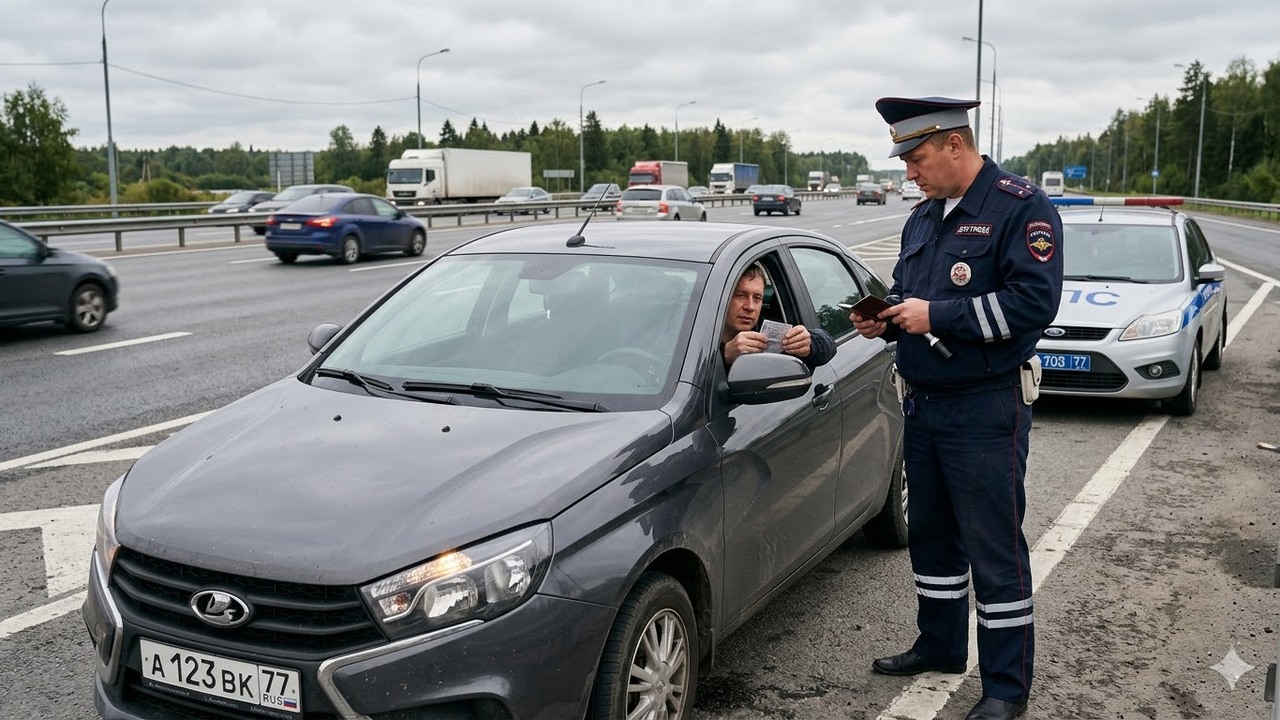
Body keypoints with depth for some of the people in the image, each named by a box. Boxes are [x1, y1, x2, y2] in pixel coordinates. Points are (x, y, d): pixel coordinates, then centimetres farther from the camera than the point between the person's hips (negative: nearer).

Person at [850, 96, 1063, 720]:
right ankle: (940, 647, 36)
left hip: (985, 410, -8)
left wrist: (936, 316, -22)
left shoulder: (1020, 207, -12)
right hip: (922, 404, 8)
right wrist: (883, 317, 1)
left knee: (994, 548, -1)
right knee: (930, 534, 18)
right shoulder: (923, 217, 13)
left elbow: (1035, 301, -22)